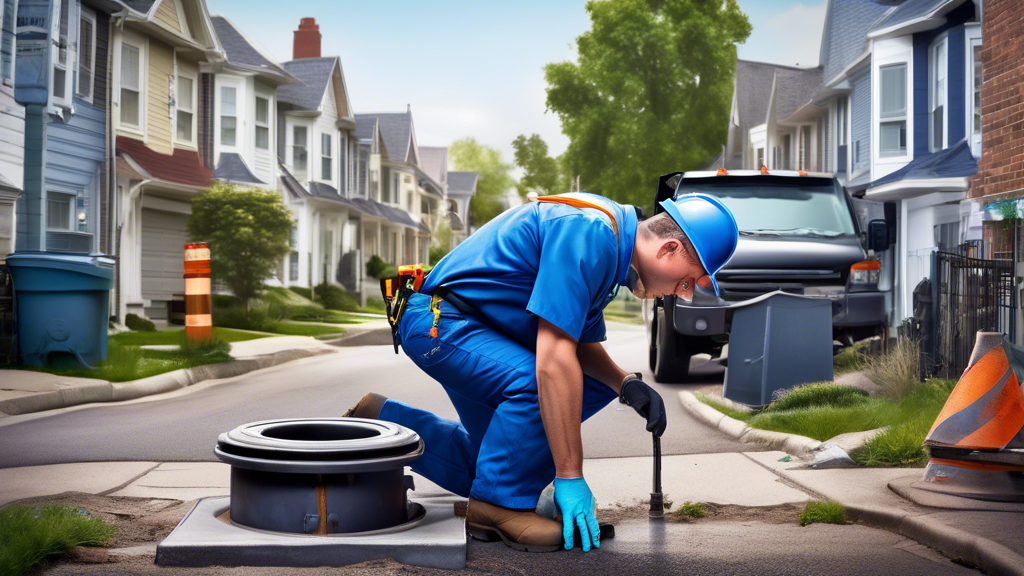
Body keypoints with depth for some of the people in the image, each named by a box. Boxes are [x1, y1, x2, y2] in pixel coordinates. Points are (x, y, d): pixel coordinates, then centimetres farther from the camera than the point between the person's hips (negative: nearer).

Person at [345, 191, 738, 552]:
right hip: (438, 319, -11)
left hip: (480, 330, 11)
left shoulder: (611, 246, 5)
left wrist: (626, 384, -7)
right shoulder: (590, 234, -27)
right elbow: (553, 359, -32)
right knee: (534, 385, -34)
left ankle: (380, 422, 25)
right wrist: (570, 477, -29)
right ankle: (499, 507, -14)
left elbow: (582, 345, 14)